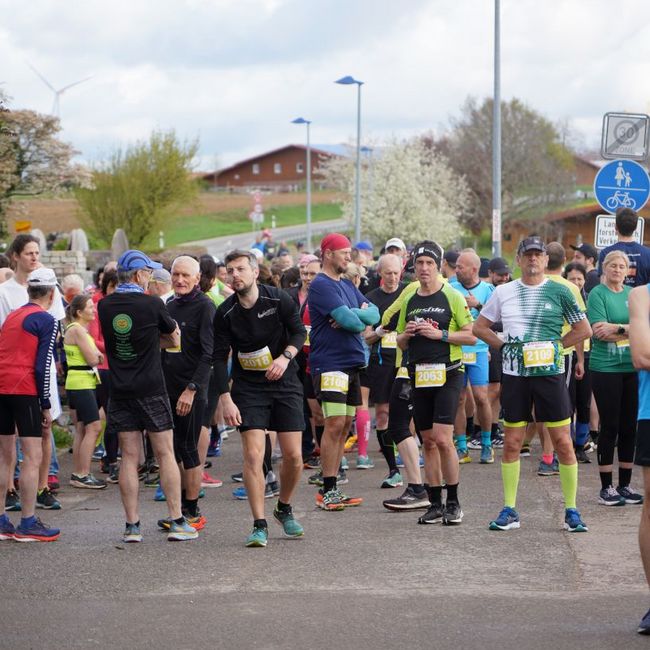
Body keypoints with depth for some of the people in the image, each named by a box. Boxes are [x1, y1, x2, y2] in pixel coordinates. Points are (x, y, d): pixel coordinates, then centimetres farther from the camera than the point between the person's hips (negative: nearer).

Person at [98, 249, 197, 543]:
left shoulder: (104, 306, 2)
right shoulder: (152, 304, -10)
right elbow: (174, 339, 4)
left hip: (120, 390, 3)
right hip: (151, 390, -3)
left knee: (129, 457, 6)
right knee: (165, 454, 3)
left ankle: (132, 525, 4)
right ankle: (178, 522, 4)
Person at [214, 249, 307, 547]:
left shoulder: (278, 299, -8)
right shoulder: (225, 313, -8)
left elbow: (299, 331, 3)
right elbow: (220, 358, -4)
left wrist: (285, 357, -16)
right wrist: (225, 399, -12)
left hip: (284, 382, 1)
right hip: (248, 387, -1)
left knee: (293, 456, -1)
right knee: (253, 455, -12)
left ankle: (284, 509, 25)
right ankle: (259, 526, -9)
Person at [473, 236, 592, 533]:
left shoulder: (558, 291, 0)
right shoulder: (504, 292, 7)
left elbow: (584, 329, 5)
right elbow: (479, 327, 16)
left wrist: (555, 345, -1)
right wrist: (503, 345, 4)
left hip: (549, 373, -2)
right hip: (514, 375, 2)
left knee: (563, 442, -2)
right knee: (511, 443, 4)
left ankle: (571, 511, 5)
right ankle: (509, 511, 12)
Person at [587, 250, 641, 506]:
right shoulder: (598, 294, -3)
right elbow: (598, 331, -13)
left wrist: (616, 328, -13)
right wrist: (631, 330, -11)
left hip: (632, 368, 5)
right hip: (606, 368, -5)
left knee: (629, 427, 7)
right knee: (609, 426, -1)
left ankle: (625, 485, 16)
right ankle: (606, 487, 7)